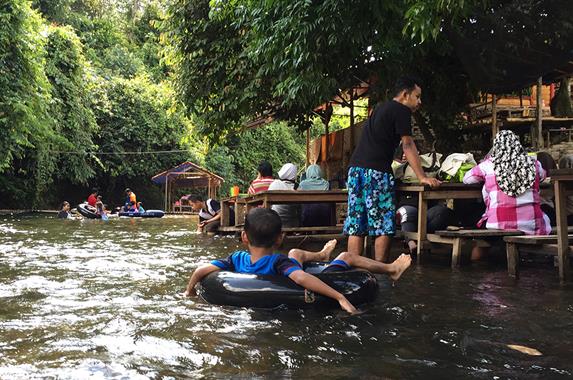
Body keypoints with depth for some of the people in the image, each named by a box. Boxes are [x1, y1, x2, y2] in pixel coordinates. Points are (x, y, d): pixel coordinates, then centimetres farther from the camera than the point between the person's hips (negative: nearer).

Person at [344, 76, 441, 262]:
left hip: (355, 168, 9)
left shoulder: (381, 109, 27)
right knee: (384, 226, -4)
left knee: (356, 226, 5)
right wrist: (422, 177, -7)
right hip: (376, 170, -8)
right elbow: (408, 145, -6)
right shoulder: (401, 110, 0)